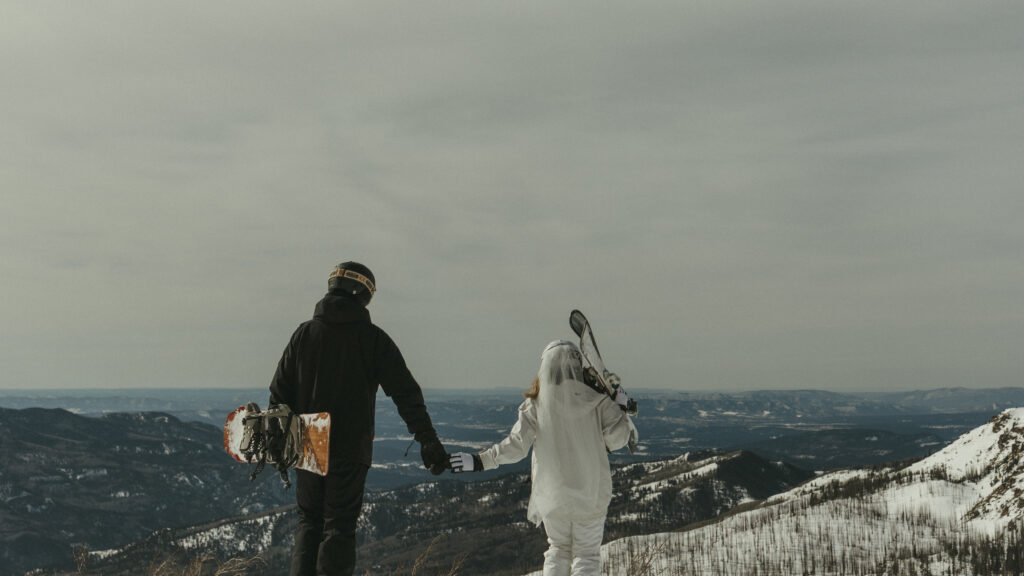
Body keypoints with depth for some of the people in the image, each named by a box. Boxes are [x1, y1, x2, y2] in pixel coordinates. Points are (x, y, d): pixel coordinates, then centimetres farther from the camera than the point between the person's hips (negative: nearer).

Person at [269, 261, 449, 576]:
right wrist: (428, 441, -6)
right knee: (339, 528, 4)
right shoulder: (373, 338, -5)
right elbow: (406, 394, -7)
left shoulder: (304, 333, 3)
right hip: (350, 449, -3)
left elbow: (280, 393, 4)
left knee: (309, 522, 16)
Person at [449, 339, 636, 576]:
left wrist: (479, 461, -2)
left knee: (558, 548, 22)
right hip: (591, 494, -1)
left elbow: (516, 445, -11)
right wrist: (620, 406, 9)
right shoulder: (595, 399, -9)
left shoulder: (536, 403, -8)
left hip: (551, 494, 1)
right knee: (586, 553, 11)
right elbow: (616, 439, -7)